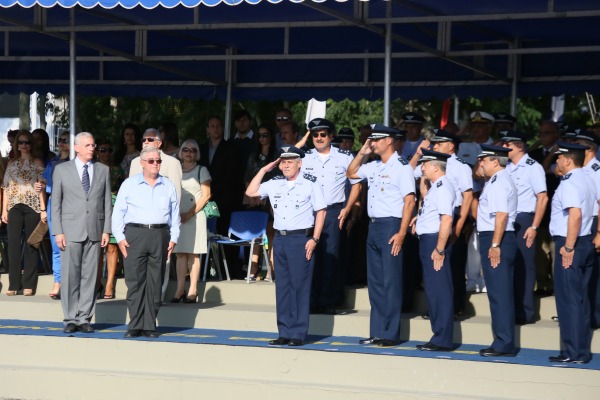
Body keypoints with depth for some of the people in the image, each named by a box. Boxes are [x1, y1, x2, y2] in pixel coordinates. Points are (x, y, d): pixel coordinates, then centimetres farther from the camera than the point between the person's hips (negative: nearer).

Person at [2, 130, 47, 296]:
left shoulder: (37, 163, 5)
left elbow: (41, 187, 1)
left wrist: (43, 209, -6)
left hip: (32, 207, -2)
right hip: (15, 207, 2)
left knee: (31, 245, 0)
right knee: (13, 245, -3)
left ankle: (29, 284, 4)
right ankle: (14, 284, 0)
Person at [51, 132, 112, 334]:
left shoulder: (103, 170, 11)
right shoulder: (62, 170, 5)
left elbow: (107, 202, 10)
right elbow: (55, 202, 3)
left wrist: (106, 230, 2)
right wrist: (58, 231, -5)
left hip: (95, 231, 2)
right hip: (71, 230, -2)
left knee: (90, 276, 2)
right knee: (70, 276, -3)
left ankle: (84, 318, 7)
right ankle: (70, 319, 4)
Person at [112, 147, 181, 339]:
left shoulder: (169, 186, 14)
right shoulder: (129, 184, 8)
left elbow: (175, 214, 16)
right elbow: (118, 212, 5)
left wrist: (173, 238, 6)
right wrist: (119, 237, -4)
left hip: (160, 236, 2)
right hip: (135, 234, -2)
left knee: (155, 283, 1)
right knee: (135, 281, -6)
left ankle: (149, 326, 5)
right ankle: (135, 325, -3)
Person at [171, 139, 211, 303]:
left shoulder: (201, 171, 5)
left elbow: (206, 195, -2)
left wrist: (190, 213, -10)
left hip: (195, 215, -3)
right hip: (178, 216, 3)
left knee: (193, 253, -4)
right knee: (180, 253, 1)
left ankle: (193, 290, -3)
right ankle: (180, 290, 1)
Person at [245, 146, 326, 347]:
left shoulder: (310, 183, -3)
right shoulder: (274, 184, 12)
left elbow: (320, 211, -3)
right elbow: (250, 192, 14)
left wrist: (314, 239, -10)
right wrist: (264, 170, 10)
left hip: (301, 239, -6)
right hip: (279, 238, 6)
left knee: (300, 285, -4)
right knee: (282, 286, 7)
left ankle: (298, 334, -1)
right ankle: (284, 333, 12)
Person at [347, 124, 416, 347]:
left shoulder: (401, 167, -10)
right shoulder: (374, 167, 13)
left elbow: (409, 201, -14)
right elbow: (351, 173, 29)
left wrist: (401, 233, -20)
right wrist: (362, 153, 13)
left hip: (391, 226, -8)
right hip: (373, 226, 8)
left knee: (391, 281, -4)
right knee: (375, 281, 10)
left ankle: (390, 334, -1)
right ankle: (377, 333, 16)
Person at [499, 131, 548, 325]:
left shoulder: (532, 167, -6)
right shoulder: (507, 168, 13)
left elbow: (542, 198, -10)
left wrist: (534, 227, -15)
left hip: (523, 221, -6)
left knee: (523, 266, -4)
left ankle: (525, 313, 3)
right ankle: (511, 311, 13)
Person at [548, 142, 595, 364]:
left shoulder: (570, 183, -16)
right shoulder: (585, 181, 15)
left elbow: (575, 214, -28)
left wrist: (568, 247, -24)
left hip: (570, 245, -10)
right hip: (585, 243, 10)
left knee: (568, 299, -5)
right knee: (581, 299, 13)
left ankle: (573, 352, -4)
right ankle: (582, 350, 17)